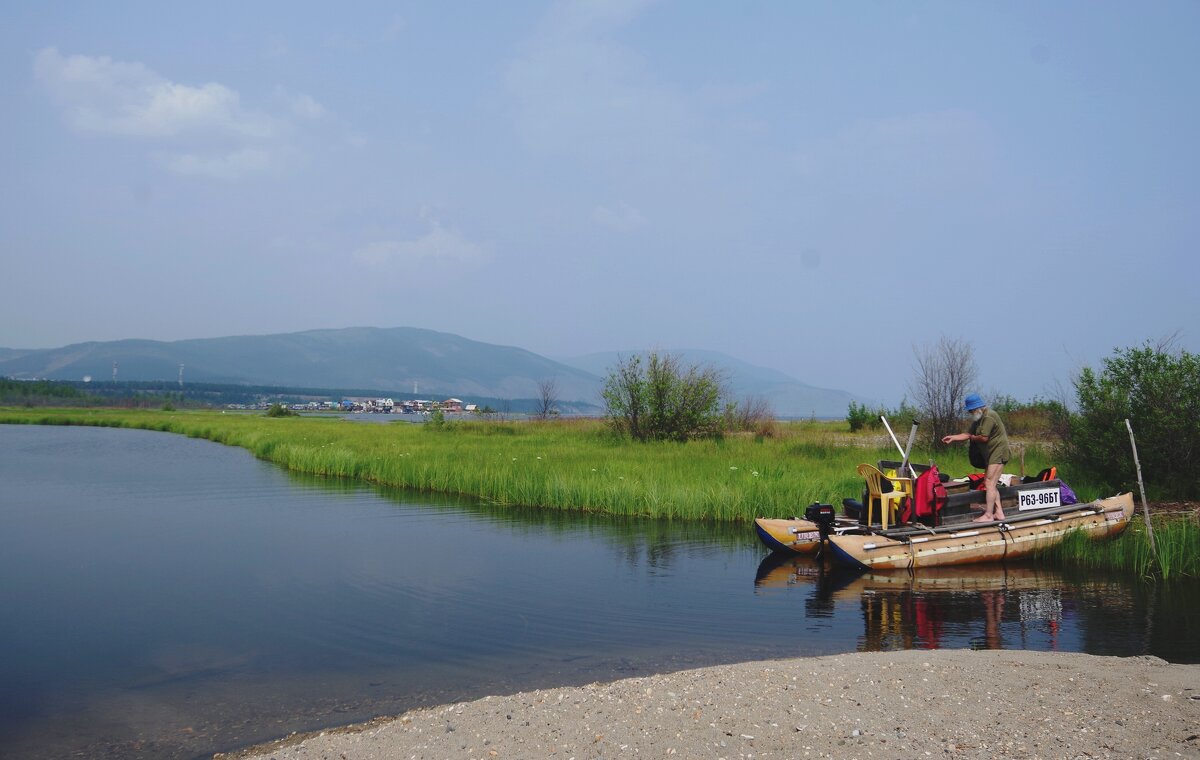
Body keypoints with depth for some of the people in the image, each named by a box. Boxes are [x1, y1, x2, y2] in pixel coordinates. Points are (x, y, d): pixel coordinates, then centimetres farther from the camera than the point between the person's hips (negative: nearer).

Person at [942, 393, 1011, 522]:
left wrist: (973, 437, -5)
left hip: (998, 453, -11)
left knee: (990, 483, -12)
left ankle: (988, 515, -11)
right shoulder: (978, 418, 15)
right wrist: (953, 437, 5)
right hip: (990, 454, 11)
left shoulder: (989, 417, -19)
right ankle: (999, 512, 17)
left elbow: (984, 437, -24)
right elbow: (969, 434, 16)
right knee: (989, 483, 13)